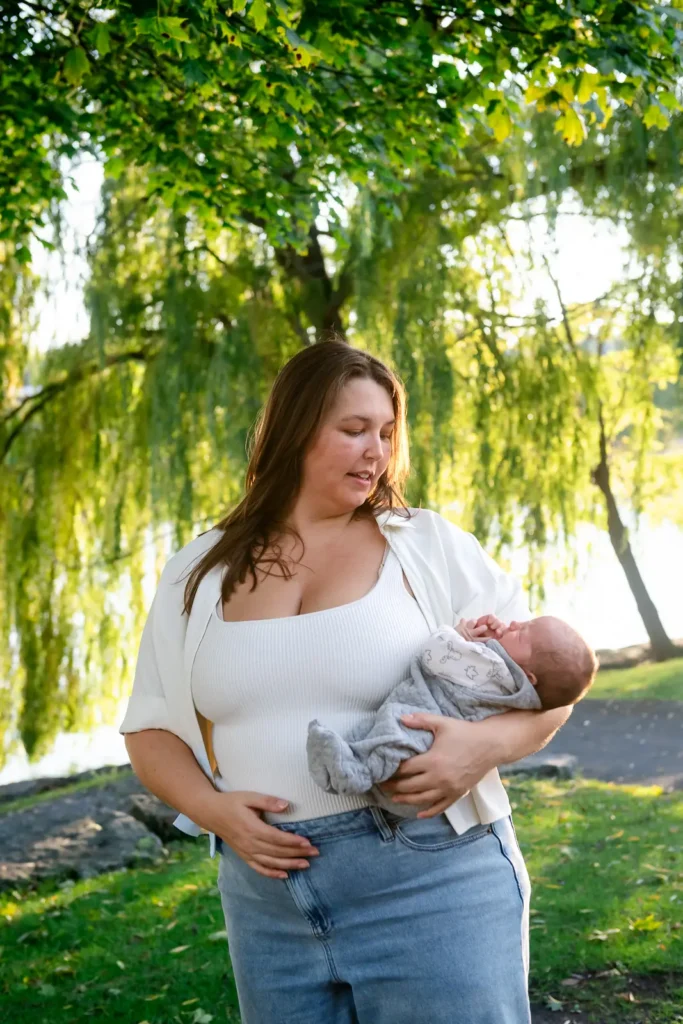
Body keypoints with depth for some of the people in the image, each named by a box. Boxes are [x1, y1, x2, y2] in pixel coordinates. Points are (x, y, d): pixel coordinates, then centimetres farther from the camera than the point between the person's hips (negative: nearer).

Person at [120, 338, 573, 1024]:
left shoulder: (429, 546, 0)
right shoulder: (200, 573, 8)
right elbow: (149, 729, 12)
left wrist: (486, 745, -17)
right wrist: (212, 809, -7)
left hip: (432, 886, -2)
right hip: (269, 904, 3)